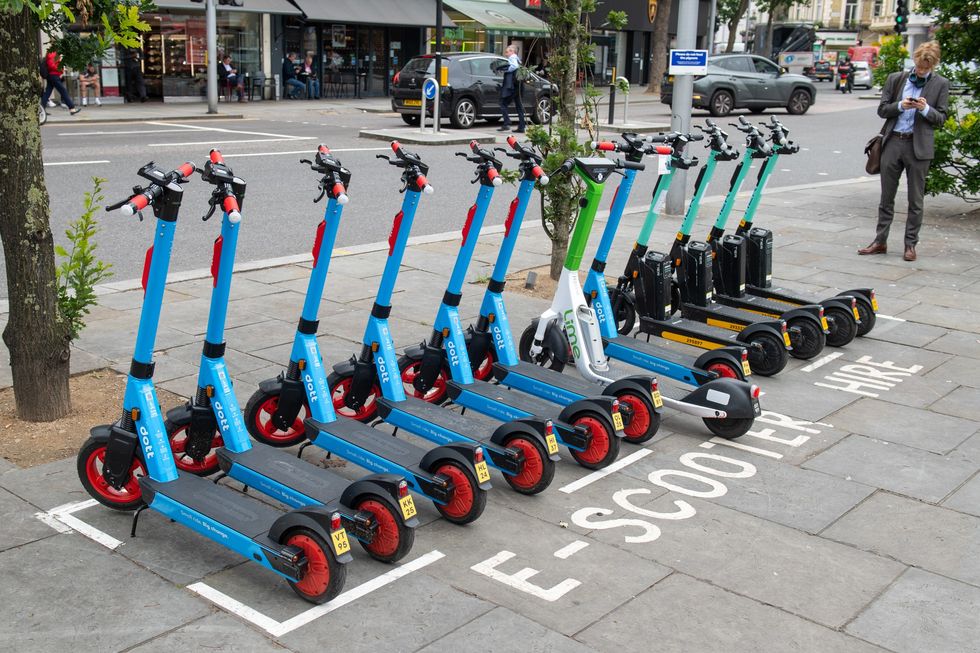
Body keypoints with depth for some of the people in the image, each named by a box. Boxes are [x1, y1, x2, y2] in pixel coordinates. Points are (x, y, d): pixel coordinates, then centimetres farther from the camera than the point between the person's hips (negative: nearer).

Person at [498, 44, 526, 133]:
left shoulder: (512, 58, -5)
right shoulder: (518, 59, 23)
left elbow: (514, 66, -24)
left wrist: (505, 69, -13)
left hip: (511, 86, -9)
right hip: (518, 85, 9)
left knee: (503, 104, -5)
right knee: (519, 106, 10)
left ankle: (506, 124, -15)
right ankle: (521, 127, 11)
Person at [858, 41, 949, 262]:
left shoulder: (940, 84, 3)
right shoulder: (896, 79, 7)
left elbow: (941, 118, 3)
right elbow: (882, 110, 7)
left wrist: (926, 109, -16)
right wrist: (900, 106, -11)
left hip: (919, 146, -2)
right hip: (893, 142, 2)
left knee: (915, 199, 3)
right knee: (886, 196, 8)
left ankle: (910, 244, 12)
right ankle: (880, 241, 16)